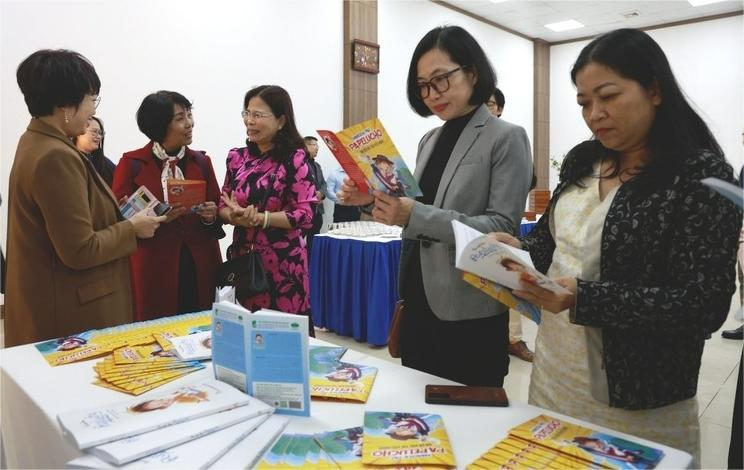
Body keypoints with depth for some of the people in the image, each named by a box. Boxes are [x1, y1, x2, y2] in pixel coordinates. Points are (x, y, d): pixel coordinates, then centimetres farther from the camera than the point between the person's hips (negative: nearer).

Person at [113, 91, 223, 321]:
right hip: (154, 271, -3)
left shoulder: (201, 162, 10)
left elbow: (217, 211, 14)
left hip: (200, 268, 3)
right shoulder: (131, 164, -1)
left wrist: (211, 216, -8)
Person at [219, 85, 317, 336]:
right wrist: (236, 216, -10)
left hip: (282, 261, -4)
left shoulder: (295, 158, -8)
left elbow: (306, 215, -13)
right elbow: (223, 205, 13)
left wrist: (258, 218, -19)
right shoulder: (236, 157, 7)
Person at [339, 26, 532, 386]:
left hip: (470, 315, -6)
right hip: (418, 302, 6)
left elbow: (502, 228, -17)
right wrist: (376, 201, -5)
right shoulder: (429, 140, 10)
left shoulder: (507, 138, -8)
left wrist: (415, 216, -26)